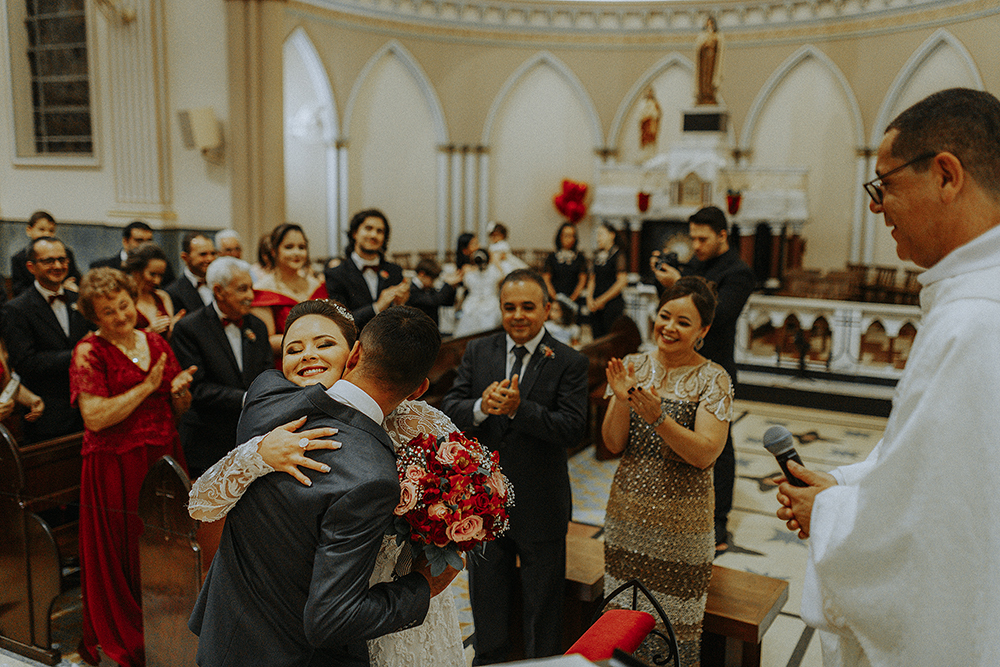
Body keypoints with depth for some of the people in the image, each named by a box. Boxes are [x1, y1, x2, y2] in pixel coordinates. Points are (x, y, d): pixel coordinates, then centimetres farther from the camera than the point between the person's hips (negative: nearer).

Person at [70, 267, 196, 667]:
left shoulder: (156, 344, 9)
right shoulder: (89, 352, -6)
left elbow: (178, 411, 15)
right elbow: (95, 417, -17)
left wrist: (179, 391, -7)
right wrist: (147, 387, -16)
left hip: (163, 461, 5)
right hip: (116, 467, -5)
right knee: (123, 555, 5)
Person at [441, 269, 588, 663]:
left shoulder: (569, 362, -10)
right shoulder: (477, 352, 0)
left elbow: (572, 428, -20)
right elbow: (449, 410, -7)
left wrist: (518, 408, -31)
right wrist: (481, 408, -28)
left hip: (540, 508, -3)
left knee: (543, 608, 16)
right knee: (487, 602, 23)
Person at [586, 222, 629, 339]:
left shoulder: (618, 254, -5)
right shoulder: (597, 256, 14)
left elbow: (622, 281, -11)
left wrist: (602, 300, -9)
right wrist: (590, 299, 0)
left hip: (613, 302, -6)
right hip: (596, 305, 6)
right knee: (597, 337, 3)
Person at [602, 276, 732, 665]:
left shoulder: (713, 380, -9)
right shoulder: (633, 366, 1)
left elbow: (705, 454, -17)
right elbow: (613, 443, -2)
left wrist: (657, 417, -29)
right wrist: (622, 400, -20)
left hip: (680, 522, -3)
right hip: (627, 514, 4)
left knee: (675, 621, 7)